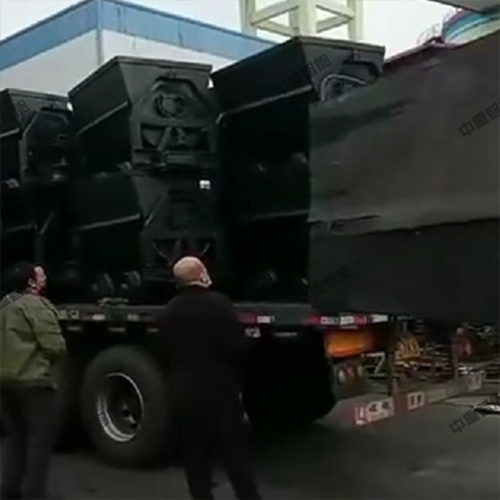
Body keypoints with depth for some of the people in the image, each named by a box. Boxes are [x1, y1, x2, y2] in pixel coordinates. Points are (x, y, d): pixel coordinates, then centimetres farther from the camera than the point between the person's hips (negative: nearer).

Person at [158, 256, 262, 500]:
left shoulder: (169, 311, 3)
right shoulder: (219, 303, -15)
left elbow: (167, 351, 9)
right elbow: (237, 347, -15)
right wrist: (238, 378, 1)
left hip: (185, 391, 4)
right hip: (219, 388, -4)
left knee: (194, 452, 13)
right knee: (233, 451, 4)